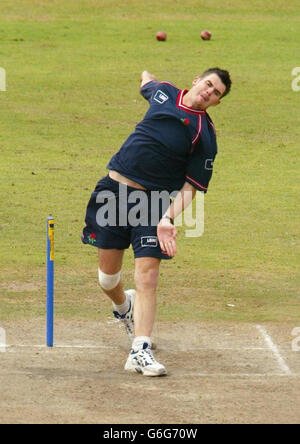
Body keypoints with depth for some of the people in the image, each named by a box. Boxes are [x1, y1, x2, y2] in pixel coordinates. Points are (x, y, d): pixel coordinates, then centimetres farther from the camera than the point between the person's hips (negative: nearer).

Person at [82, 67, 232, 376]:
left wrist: (168, 218, -24)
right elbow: (147, 83, 30)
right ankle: (123, 307, 42)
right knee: (108, 275, 9)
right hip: (115, 189, 3)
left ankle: (140, 351, -17)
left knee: (147, 277, -16)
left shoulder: (205, 136, -8)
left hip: (155, 201, -3)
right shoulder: (164, 93, 4)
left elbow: (190, 187, -10)